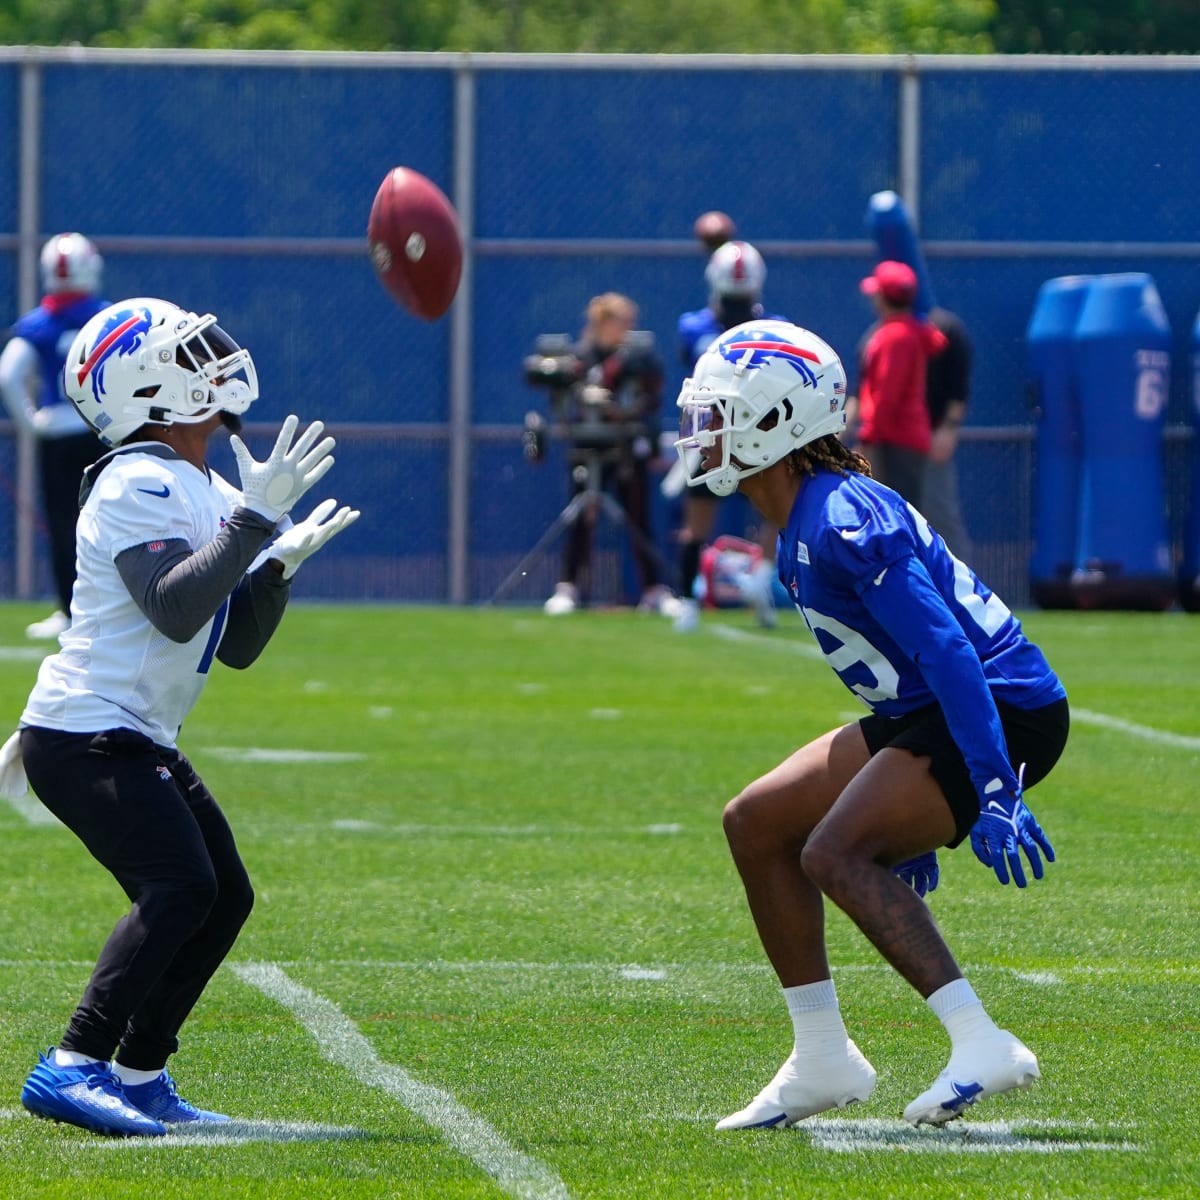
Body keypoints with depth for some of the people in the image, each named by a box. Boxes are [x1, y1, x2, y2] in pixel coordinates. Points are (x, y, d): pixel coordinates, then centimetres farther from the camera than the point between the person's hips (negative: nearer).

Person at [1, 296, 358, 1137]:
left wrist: (280, 563, 0)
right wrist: (255, 519, -28)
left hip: (140, 743, 10)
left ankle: (139, 1079, 16)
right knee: (180, 886, -24)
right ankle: (74, 1068, -27)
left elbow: (236, 646, 15)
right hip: (85, 739, -10)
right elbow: (176, 611, -29)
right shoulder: (140, 485, -15)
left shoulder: (210, 495, 15)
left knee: (227, 897, 10)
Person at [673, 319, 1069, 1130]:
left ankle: (982, 1046, -25)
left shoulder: (840, 523, -20)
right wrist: (911, 817, 25)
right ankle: (823, 1060, 13)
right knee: (756, 823, 10)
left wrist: (992, 793, -30)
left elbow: (946, 651, -26)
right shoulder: (805, 529, 13)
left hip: (1006, 714, -10)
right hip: (927, 717, 10)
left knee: (834, 851, -23)